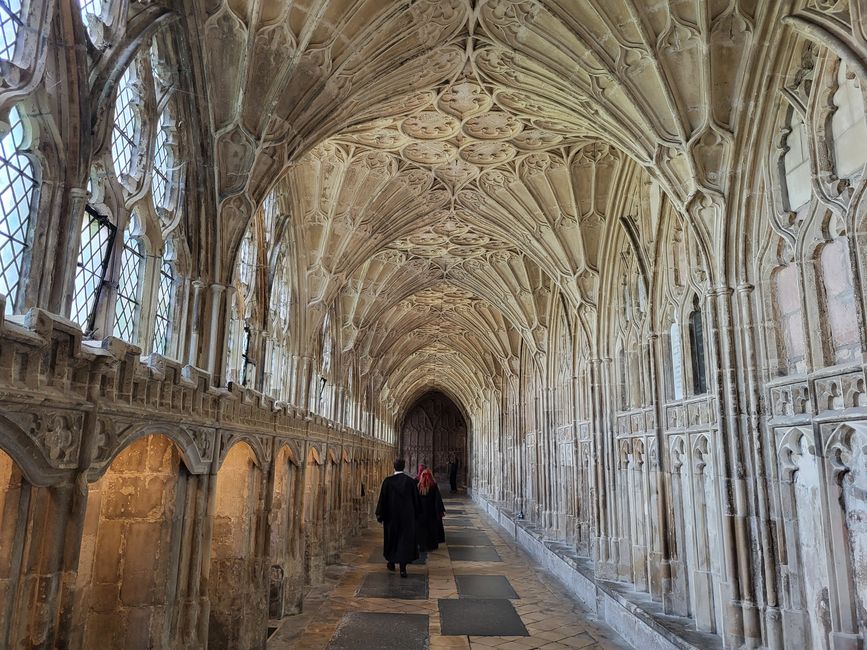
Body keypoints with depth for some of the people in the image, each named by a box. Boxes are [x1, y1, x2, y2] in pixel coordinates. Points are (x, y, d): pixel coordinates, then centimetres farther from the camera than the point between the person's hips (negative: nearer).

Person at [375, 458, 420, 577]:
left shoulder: (387, 481, -9)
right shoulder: (410, 481, -6)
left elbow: (382, 499, -7)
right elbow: (416, 500, 0)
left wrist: (380, 515, 1)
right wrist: (415, 514, 13)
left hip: (391, 515, 0)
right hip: (407, 516, 0)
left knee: (391, 538, 18)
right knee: (405, 539, 3)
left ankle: (391, 562, 33)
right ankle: (403, 568, -4)